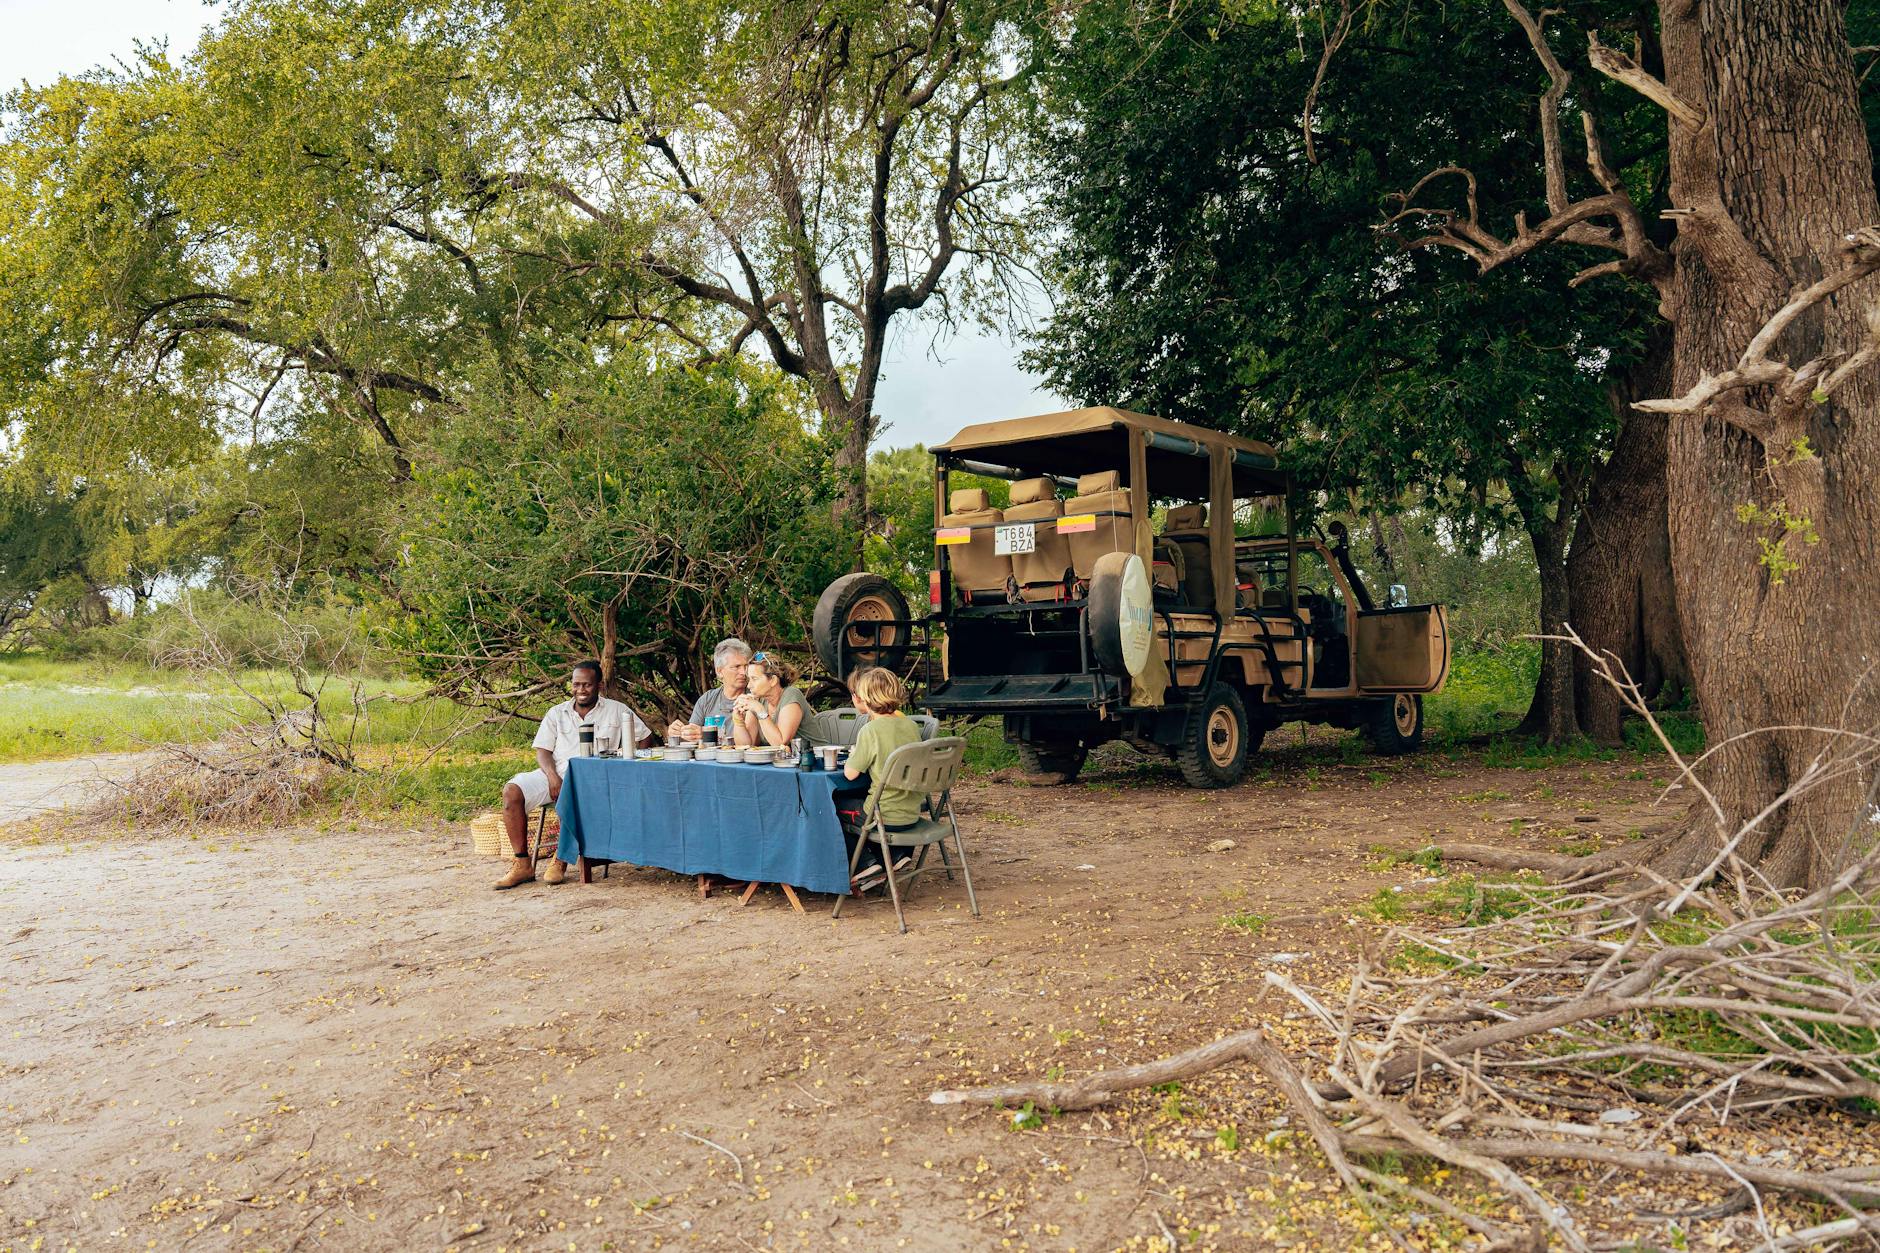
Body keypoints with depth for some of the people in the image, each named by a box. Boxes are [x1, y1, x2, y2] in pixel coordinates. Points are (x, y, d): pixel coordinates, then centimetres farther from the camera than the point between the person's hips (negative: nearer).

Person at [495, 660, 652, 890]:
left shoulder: (616, 710, 11)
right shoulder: (557, 713, 18)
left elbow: (645, 737, 10)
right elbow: (542, 750, 10)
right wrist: (552, 776, -10)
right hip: (556, 773, 3)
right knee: (512, 790, -22)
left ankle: (561, 860, -22)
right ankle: (522, 864, -20)